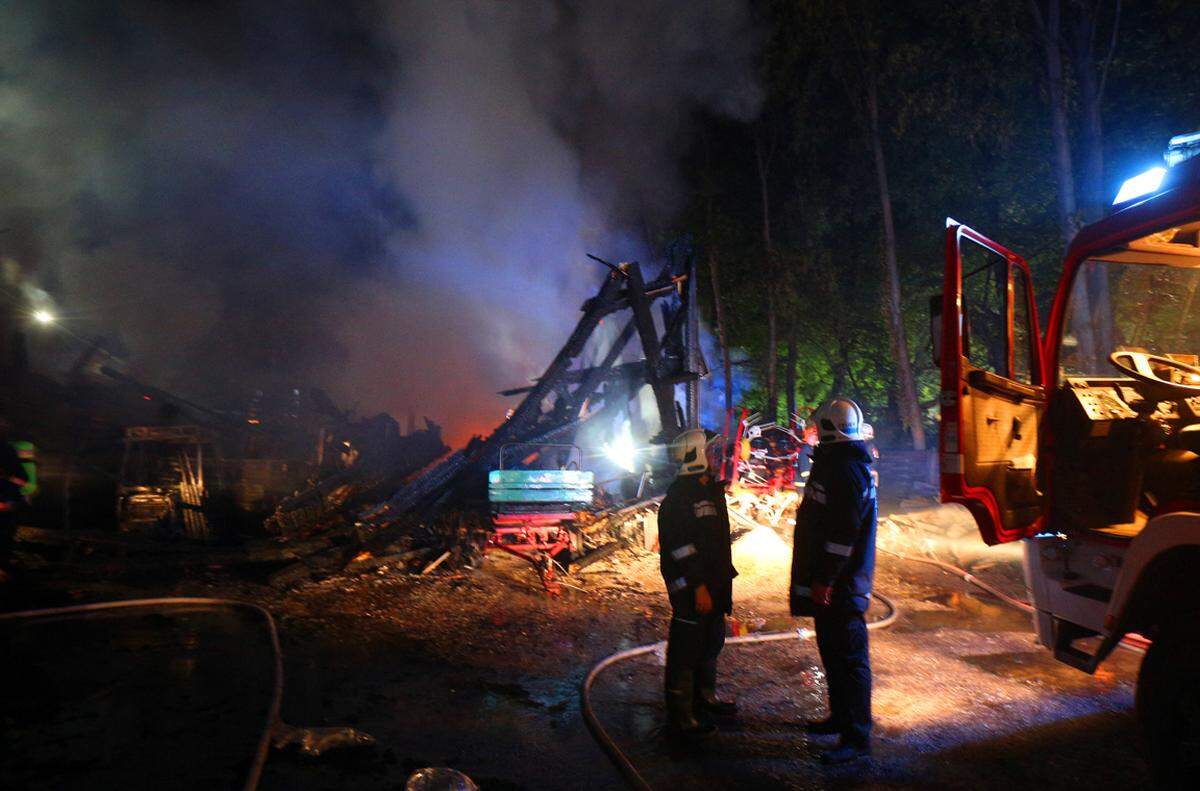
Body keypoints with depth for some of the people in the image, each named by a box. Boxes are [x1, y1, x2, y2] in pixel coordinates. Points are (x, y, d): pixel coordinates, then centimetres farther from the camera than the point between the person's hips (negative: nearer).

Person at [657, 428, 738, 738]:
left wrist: (725, 575, 21)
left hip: (713, 582, 10)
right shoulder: (679, 496, -18)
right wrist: (698, 586, -24)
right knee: (685, 649, -2)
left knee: (712, 642, 22)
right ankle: (681, 717, 9)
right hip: (690, 587, -10)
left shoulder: (711, 489, 13)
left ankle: (705, 696, 39)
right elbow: (680, 547, -22)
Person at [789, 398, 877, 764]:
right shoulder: (834, 463, 14)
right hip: (828, 582, 11)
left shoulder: (848, 469, -19)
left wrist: (825, 579, -23)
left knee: (848, 657, -2)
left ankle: (857, 737, 7)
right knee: (832, 650, 20)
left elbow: (845, 533, -25)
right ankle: (841, 717, 35)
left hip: (840, 585, -11)